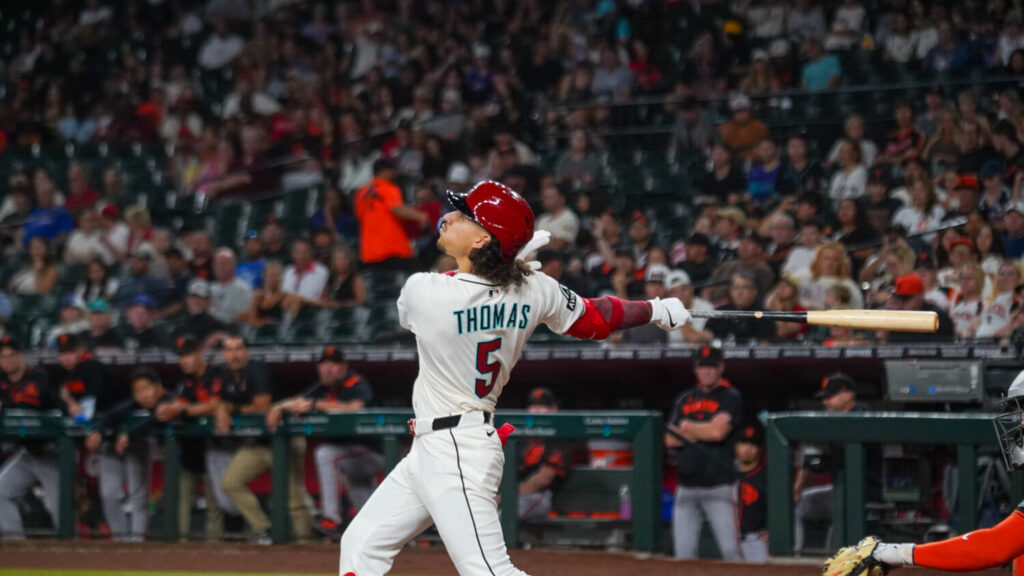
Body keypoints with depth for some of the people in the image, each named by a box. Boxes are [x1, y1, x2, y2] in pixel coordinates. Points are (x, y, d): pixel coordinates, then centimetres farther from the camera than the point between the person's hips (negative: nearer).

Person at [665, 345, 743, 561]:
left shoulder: (731, 397, 0)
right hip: (687, 488, 5)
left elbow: (718, 431, -14)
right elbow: (670, 440, 9)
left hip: (719, 486, -5)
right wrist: (702, 432, -6)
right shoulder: (684, 399, 17)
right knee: (684, 552, 2)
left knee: (730, 550, -10)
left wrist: (687, 426, 2)